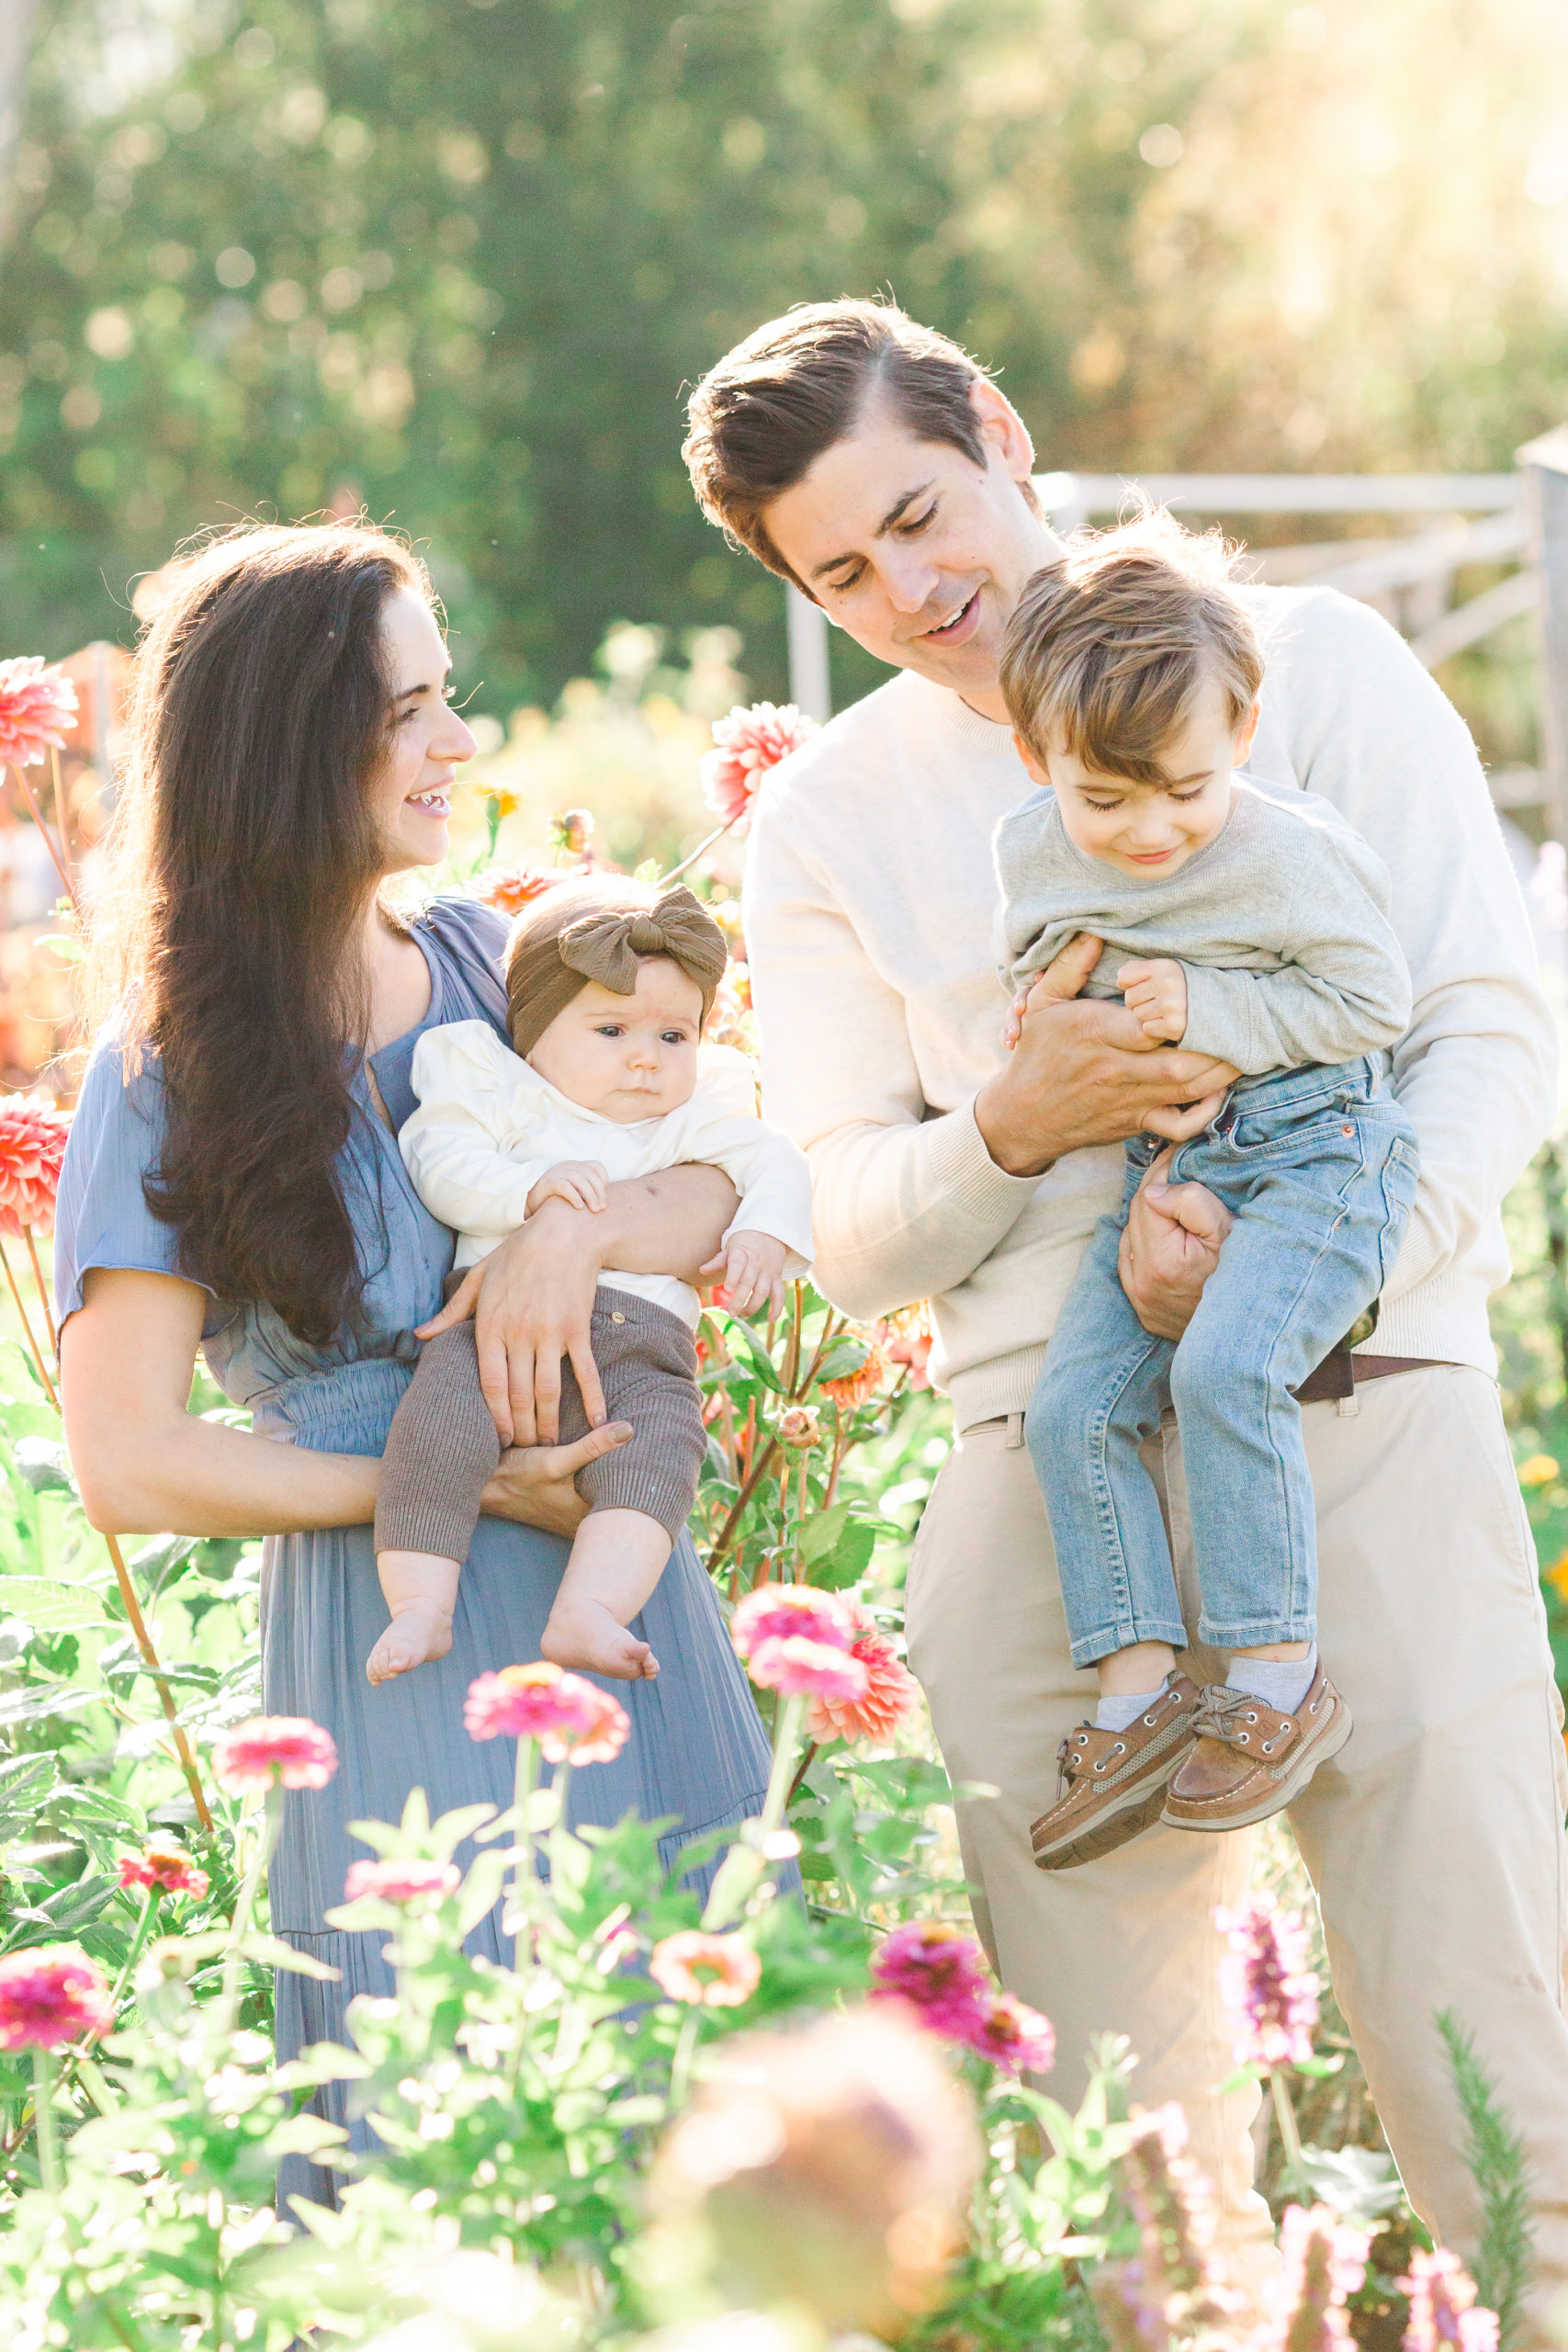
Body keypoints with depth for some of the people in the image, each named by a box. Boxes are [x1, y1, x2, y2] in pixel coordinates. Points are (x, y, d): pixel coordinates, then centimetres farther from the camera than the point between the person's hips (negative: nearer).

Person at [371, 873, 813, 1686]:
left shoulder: (696, 1115, 24)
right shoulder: (503, 1091, 14)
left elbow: (774, 1164, 16)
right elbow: (441, 1163, 0)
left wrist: (763, 1234, -4)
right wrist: (530, 1187, -15)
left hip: (639, 1348, 2)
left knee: (657, 1445, -29)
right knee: (436, 1428, -30)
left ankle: (585, 1615, -41)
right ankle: (421, 1608, -27)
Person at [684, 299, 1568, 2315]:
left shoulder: (1307, 659, 7)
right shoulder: (827, 822, 14)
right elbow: (845, 1234, 11)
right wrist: (1018, 1126, -10)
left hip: (1363, 1410, -2)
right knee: (1118, 2126, 3)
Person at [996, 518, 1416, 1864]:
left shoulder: (1291, 856, -15)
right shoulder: (1033, 857, 3)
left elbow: (1374, 999, -11)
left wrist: (1211, 1009, -17)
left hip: (1315, 1151, -6)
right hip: (1163, 1173, 7)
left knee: (1227, 1369, -28)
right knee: (1073, 1404, -8)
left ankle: (1283, 1680, -19)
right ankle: (1142, 1691, -4)